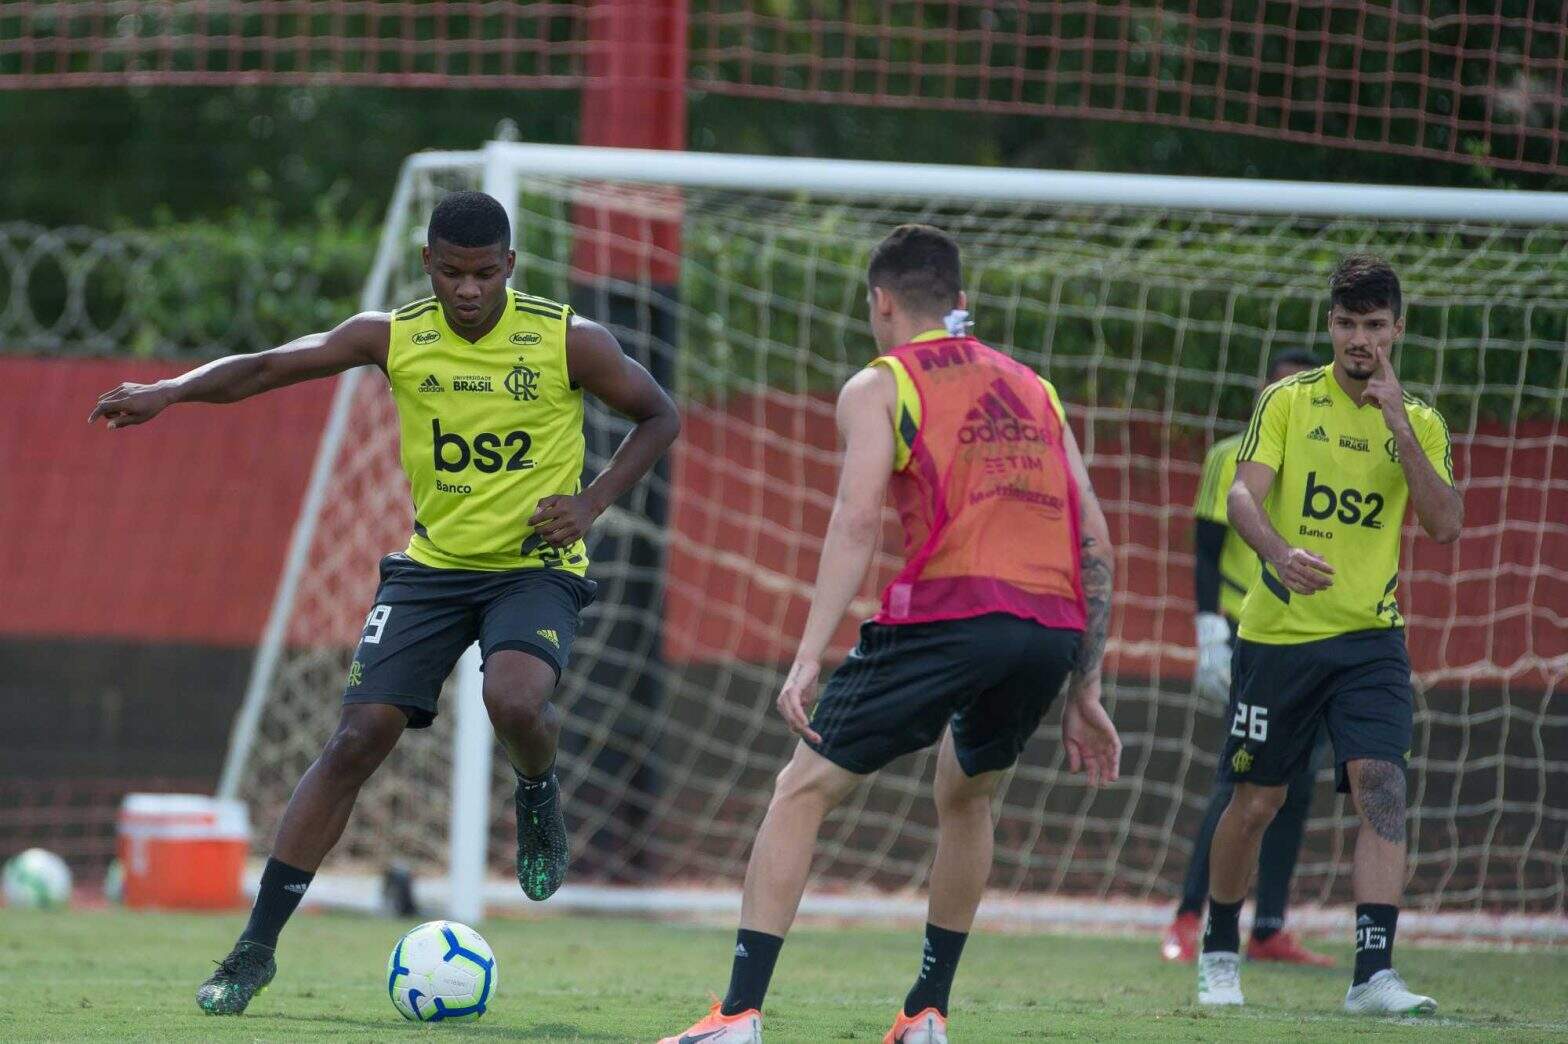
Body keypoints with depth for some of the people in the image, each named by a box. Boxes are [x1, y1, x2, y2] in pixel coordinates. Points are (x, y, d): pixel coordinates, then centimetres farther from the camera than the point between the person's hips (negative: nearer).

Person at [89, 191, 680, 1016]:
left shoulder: (569, 343, -10)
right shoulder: (395, 337, -5)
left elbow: (658, 418, 3)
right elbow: (266, 368, -3)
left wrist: (592, 503, -11)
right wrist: (168, 392, -18)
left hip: (535, 567, -2)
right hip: (431, 565, 2)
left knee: (514, 700, -33)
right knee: (358, 738, -9)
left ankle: (538, 799, 6)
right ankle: (256, 947, -2)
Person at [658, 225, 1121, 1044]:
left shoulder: (879, 386, 10)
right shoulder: (1035, 391, 25)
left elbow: (857, 521, -5)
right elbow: (1094, 542, 19)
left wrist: (807, 658, -11)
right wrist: (1082, 693, 21)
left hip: (948, 610, -5)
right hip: (1053, 626, 5)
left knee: (802, 790, 5)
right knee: (966, 797, 30)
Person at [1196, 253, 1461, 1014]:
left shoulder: (1421, 423, 6)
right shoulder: (1289, 402, -1)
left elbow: (1445, 525, -6)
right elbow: (1243, 495, -12)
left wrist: (1399, 425, -15)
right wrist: (1279, 552, -33)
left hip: (1370, 637, 1)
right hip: (1277, 632, -1)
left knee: (1382, 788, -17)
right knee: (1255, 801, 7)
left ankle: (1374, 974, -21)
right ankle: (1219, 951, 29)